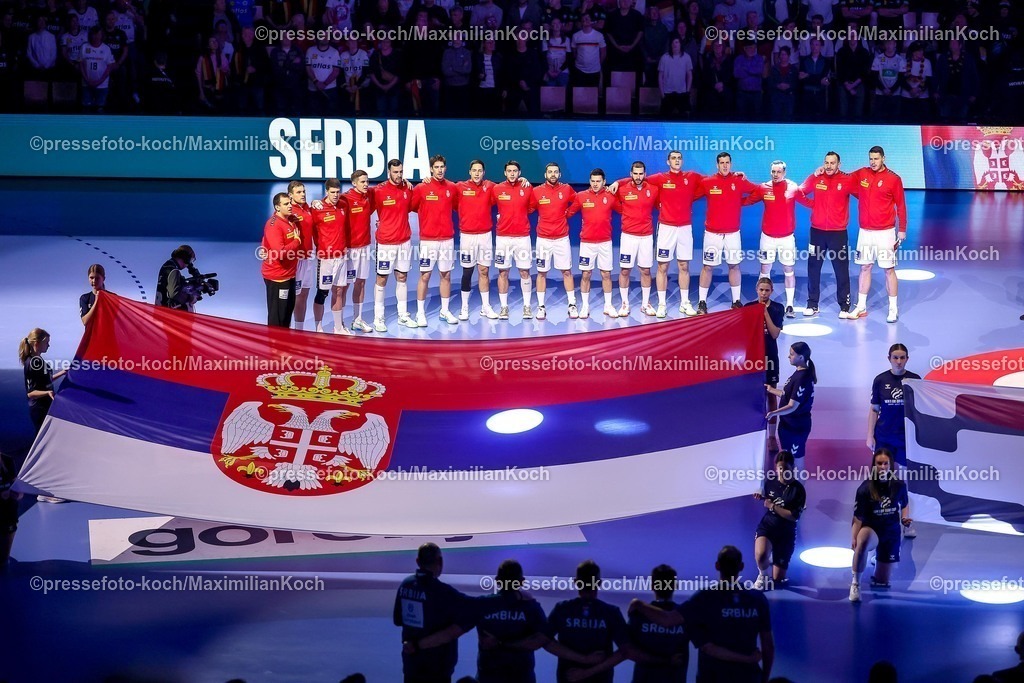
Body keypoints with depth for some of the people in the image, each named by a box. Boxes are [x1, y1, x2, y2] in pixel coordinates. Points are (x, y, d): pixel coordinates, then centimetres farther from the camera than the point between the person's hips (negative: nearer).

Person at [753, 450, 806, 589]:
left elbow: (794, 517, -18)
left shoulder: (798, 490, -13)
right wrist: (760, 496, -1)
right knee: (761, 556, -35)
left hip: (786, 533, -1)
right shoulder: (770, 481, -2)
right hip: (767, 525, 1)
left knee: (777, 579, 6)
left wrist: (773, 506, -19)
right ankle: (763, 574, 2)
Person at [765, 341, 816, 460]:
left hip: (796, 427, -10)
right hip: (789, 424, 10)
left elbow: (792, 406, -27)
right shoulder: (800, 373, 7)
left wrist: (773, 413, -40)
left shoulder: (802, 378, -24)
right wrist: (772, 390, 28)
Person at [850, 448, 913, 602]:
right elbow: (858, 517, -15)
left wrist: (905, 518, -8)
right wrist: (854, 539, -26)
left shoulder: (899, 486, -8)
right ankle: (855, 583, -31)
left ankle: (876, 579, 49)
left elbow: (905, 504, 12)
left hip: (892, 533, 3)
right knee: (863, 540, -44)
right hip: (871, 530, -3)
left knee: (882, 582, 8)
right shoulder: (865, 489, -16)